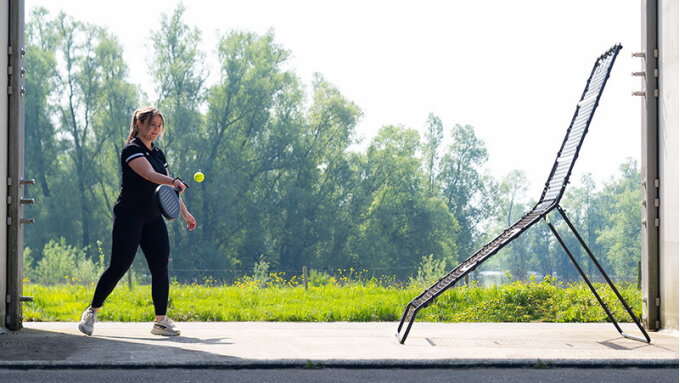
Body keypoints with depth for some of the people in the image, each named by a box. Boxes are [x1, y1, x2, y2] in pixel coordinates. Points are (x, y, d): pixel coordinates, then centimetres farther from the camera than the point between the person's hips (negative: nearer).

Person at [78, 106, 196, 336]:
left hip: (153, 218, 7)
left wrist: (185, 213, 19)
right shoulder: (132, 150, -8)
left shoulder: (158, 153, 16)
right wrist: (174, 181, -42)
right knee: (119, 266, -8)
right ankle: (92, 312, 9)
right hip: (129, 216, -7)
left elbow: (168, 187, 22)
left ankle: (161, 320, 4)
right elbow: (150, 175, -26)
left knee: (161, 267, -2)